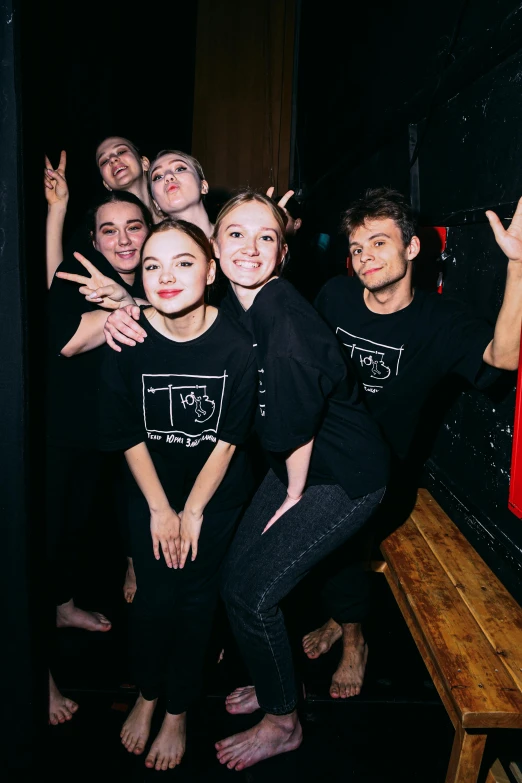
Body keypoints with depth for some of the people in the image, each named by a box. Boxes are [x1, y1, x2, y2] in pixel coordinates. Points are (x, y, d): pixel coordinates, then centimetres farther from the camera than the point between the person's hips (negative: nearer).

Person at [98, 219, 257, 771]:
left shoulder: (235, 346, -22)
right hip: (152, 490, 1)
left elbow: (228, 439, -13)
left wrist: (192, 511, -9)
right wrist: (160, 509, -7)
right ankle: (147, 695, 33)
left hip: (217, 494, -1)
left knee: (195, 596, 4)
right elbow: (128, 435, -9)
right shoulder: (129, 340, -18)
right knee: (154, 596, 3)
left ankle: (178, 711, 29)